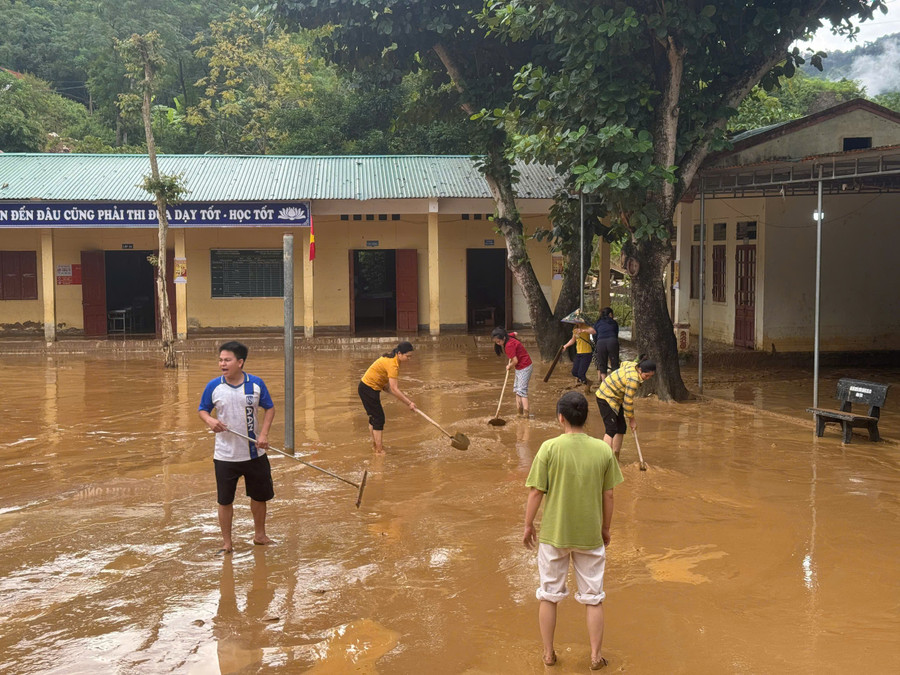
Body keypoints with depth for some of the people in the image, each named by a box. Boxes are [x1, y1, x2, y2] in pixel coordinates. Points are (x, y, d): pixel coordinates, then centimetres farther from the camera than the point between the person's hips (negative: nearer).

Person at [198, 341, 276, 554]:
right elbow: (203, 410, 4)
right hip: (225, 455, -1)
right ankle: (226, 542, 21)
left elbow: (269, 408, 3)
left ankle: (259, 535, 35)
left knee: (259, 496, 15)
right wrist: (210, 420, -19)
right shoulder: (213, 386, -6)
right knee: (225, 500, 6)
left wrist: (264, 434, -10)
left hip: (254, 453, 1)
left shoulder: (256, 384, -5)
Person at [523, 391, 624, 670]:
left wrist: (528, 525, 4)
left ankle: (548, 653, 27)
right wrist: (606, 528, 14)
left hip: (553, 534, -1)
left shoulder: (549, 448, -14)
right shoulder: (603, 450, -7)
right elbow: (608, 495, 0)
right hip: (590, 535, 1)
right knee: (593, 597, 16)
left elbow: (536, 492, -10)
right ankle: (596, 655, 23)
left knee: (549, 595, 16)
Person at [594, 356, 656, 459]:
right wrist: (632, 419, -10)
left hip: (615, 398, 10)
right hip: (606, 398, -10)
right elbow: (628, 401, -24)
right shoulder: (633, 380, -31)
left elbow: (624, 364, 19)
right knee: (611, 429, -18)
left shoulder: (634, 365, -5)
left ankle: (615, 459, 17)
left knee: (621, 428, 10)